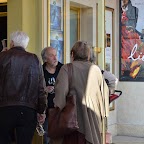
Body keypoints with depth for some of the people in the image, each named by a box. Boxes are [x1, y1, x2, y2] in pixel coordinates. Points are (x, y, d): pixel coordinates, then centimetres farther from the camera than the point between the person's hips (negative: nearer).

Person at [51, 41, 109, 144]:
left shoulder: (67, 68, -4)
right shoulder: (96, 69, 7)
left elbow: (61, 91, -14)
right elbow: (105, 92, 9)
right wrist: (103, 113, 17)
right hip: (94, 118, 3)